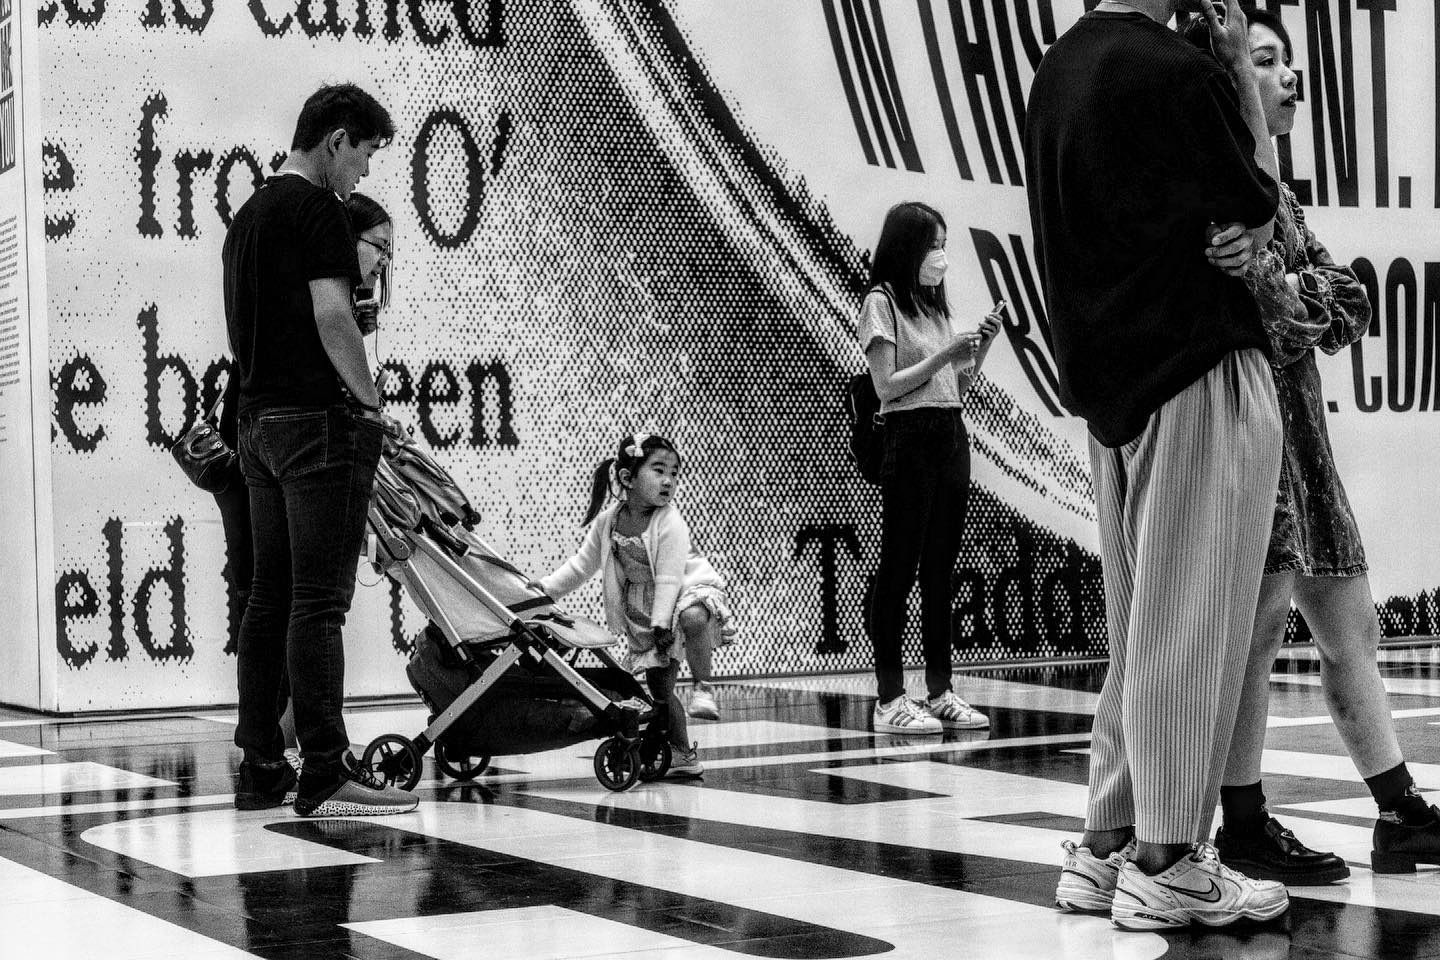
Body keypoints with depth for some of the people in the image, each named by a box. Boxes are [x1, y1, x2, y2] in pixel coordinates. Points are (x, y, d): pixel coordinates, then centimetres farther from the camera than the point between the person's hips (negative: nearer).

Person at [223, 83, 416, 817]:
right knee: (318, 599, -9)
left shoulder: (248, 214, 19)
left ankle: (260, 765, 12)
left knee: (269, 595, 10)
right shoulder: (317, 208, -9)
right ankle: (325, 774, -8)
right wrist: (372, 401, -7)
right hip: (317, 421, -9)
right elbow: (332, 316, -18)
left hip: (257, 419, 9)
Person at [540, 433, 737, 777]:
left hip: (691, 589, -5)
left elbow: (669, 579, -23)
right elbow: (581, 565, 6)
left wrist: (662, 623, -26)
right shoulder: (607, 522, -6)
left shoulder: (669, 522, -21)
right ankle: (683, 755, 16)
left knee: (692, 618, -42)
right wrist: (545, 588, 0)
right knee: (659, 686, 5)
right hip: (644, 608, 5)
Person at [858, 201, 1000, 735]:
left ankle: (940, 693, 10)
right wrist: (945, 354, -15)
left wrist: (981, 348, 3)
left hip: (952, 439, 7)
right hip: (910, 437, -7)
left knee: (940, 569, 7)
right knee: (900, 568, -6)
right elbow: (887, 386, -11)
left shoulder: (936, 305, 18)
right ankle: (890, 700, -5)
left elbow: (957, 387, 17)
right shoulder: (881, 303, -4)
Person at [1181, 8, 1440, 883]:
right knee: (1262, 616, -13)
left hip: (1300, 428, 10)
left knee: (1351, 628, 9)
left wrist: (1283, 291, -6)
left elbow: (1351, 303, 10)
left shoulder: (1272, 194, 22)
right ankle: (1244, 826, -7)